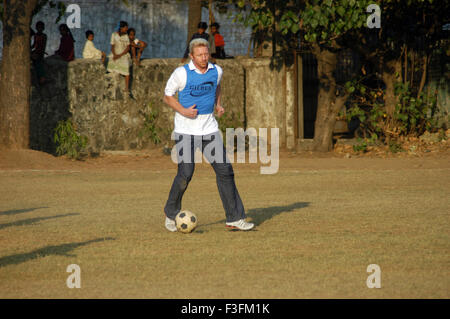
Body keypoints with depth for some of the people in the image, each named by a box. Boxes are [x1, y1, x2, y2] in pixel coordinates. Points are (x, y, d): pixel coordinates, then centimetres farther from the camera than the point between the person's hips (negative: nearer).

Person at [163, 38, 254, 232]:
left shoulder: (216, 71, 4)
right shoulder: (181, 73, -10)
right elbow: (167, 96, 0)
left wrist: (218, 104, 10)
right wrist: (183, 111, -16)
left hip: (209, 127, 4)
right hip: (186, 129, -4)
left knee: (224, 170, -2)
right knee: (185, 174, -11)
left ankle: (234, 218, 4)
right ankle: (171, 214, 12)